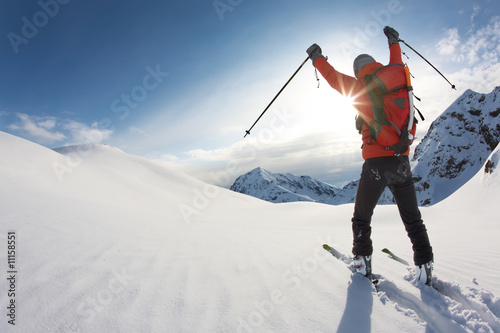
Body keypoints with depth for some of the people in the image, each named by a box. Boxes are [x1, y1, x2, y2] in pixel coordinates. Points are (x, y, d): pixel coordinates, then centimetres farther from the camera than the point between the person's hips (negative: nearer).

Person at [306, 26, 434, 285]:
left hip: (376, 163, -4)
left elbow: (333, 77, 9)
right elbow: (397, 66, 31)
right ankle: (425, 270, 18)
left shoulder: (361, 87, -3)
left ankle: (362, 264, 10)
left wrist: (317, 57, 25)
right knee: (413, 220, 16)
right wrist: (394, 42, 48)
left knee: (361, 219, 12)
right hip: (402, 160, 4)